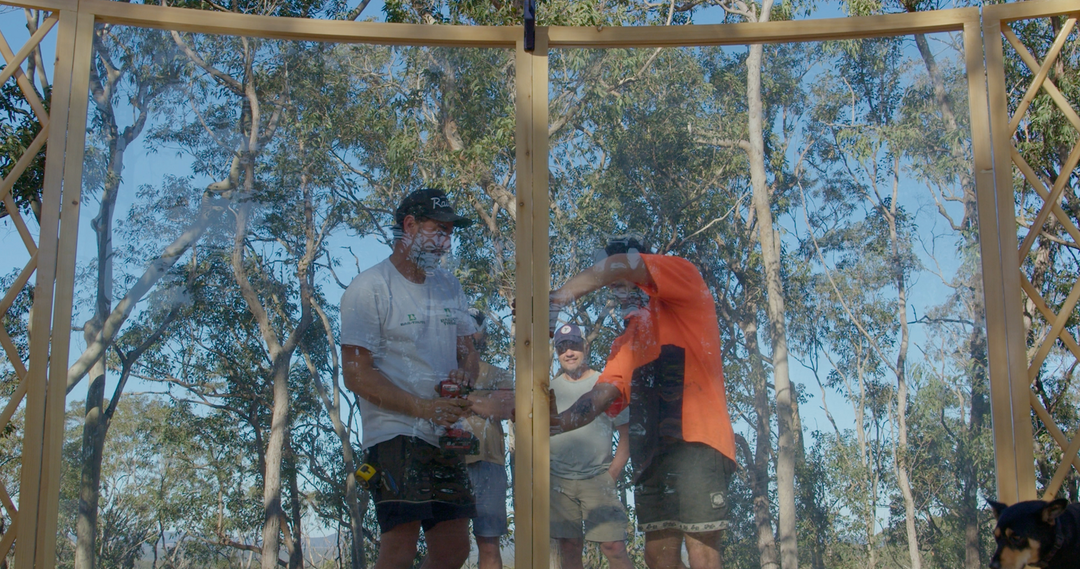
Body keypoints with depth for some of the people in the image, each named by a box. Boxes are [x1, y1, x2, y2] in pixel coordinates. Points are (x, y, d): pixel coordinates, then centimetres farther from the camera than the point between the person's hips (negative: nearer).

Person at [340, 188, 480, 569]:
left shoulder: (450, 287, 17)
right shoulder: (369, 288, -6)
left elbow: (468, 354, 21)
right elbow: (356, 375, -12)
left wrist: (464, 372, -4)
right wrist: (423, 408, -20)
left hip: (443, 436, 7)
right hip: (395, 434, -7)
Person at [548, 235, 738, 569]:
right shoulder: (627, 343, 25)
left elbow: (620, 265, -10)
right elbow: (601, 396, 10)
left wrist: (557, 300, -8)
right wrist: (557, 422, -9)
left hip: (695, 442, -8)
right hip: (651, 452, 8)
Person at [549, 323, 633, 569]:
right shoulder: (549, 389, 12)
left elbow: (626, 434, 5)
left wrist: (612, 474, -4)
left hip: (597, 479, -2)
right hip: (558, 480, 3)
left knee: (613, 545, -11)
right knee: (569, 548, 5)